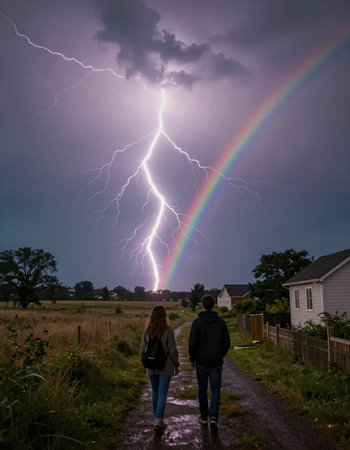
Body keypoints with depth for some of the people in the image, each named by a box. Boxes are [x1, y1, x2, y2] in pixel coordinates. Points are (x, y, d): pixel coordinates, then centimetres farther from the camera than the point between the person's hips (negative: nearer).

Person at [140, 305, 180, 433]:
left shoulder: (147, 331, -2)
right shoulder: (168, 330, -14)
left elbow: (142, 350, 2)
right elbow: (172, 350, -12)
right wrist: (176, 365, 1)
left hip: (151, 368, 4)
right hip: (165, 367, -4)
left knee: (155, 393, 17)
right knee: (162, 394, 1)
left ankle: (157, 420, 27)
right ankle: (158, 421, -6)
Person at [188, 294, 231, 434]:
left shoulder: (197, 322, -10)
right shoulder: (221, 322, -1)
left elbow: (192, 343, -11)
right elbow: (227, 343, 3)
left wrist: (192, 359, 3)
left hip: (201, 362, -1)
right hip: (216, 363, 1)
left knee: (202, 390, 15)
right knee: (215, 391, 6)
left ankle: (204, 417, 26)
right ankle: (213, 417, -12)